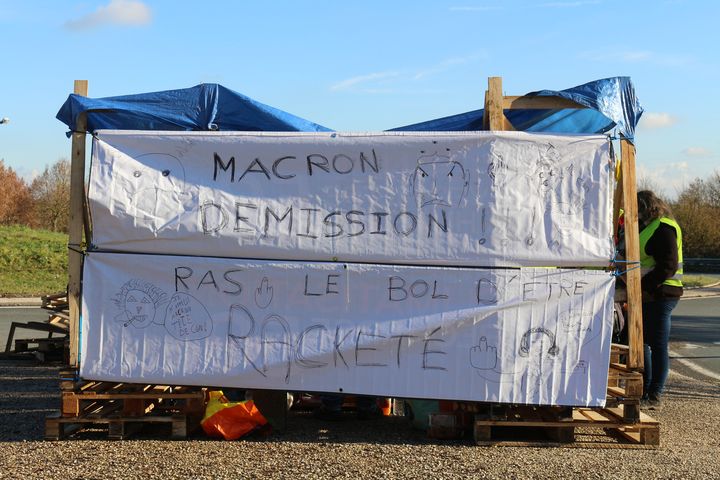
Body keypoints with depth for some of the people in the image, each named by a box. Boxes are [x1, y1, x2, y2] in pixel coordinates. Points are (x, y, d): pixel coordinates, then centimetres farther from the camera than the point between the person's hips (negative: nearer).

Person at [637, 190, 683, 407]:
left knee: (658, 346, -4)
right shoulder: (648, 227, 19)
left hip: (660, 295, -10)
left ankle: (654, 395, 2)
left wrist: (643, 286, -22)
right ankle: (644, 390, 26)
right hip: (648, 296, 10)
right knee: (640, 341, 15)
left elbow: (668, 266, -21)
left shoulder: (663, 228, -14)